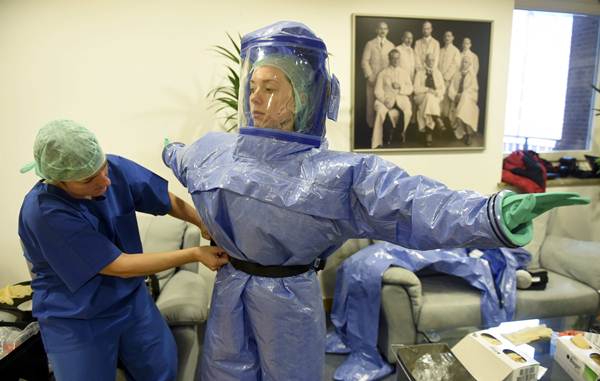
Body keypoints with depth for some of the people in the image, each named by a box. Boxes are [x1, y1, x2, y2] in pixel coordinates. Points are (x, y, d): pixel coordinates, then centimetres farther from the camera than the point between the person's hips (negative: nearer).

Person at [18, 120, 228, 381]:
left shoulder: (115, 168, -15)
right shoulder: (44, 212, -28)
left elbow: (169, 201, -3)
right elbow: (120, 266, -25)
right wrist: (196, 254, -24)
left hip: (131, 299, 4)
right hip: (76, 321, -4)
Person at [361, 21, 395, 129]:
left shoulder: (391, 45, 15)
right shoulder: (370, 44, 7)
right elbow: (364, 61, 0)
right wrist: (369, 76, -10)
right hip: (373, 79, -2)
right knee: (372, 103, -2)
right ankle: (371, 125, 7)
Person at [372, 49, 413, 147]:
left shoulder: (405, 73, 21)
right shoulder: (382, 73, 13)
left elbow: (410, 89, 12)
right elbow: (378, 91, 2)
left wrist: (400, 87, -8)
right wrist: (385, 100, -16)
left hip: (401, 98, 2)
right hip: (386, 98, -1)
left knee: (408, 111, -32)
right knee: (380, 111, -35)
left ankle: (401, 132, -6)